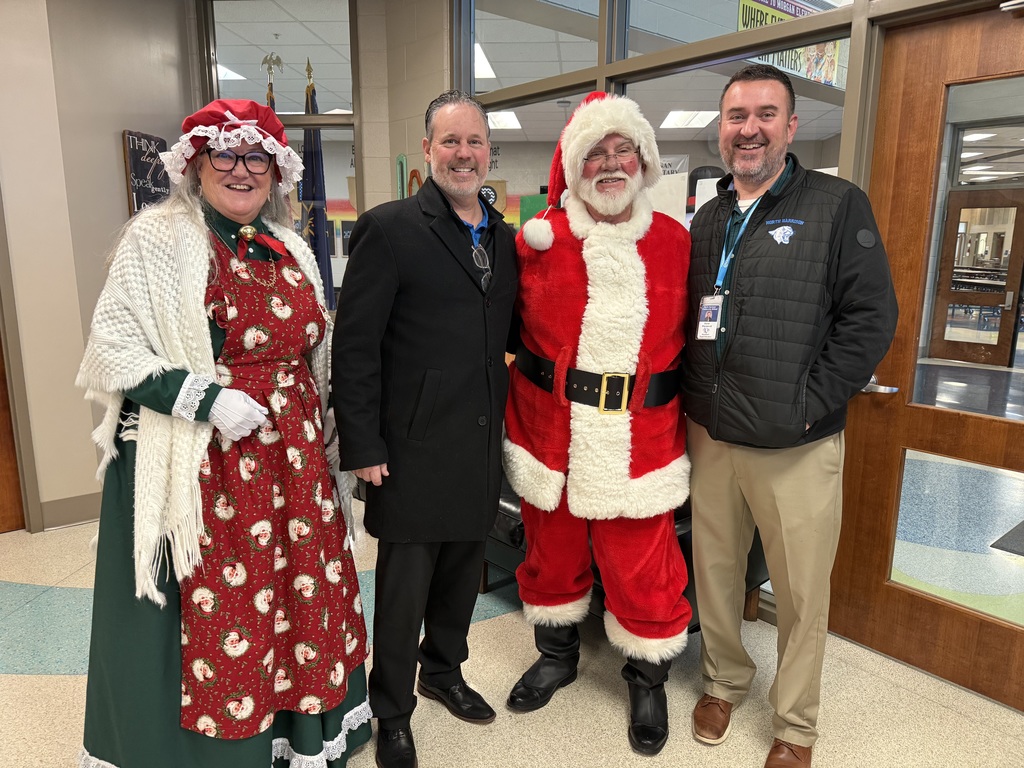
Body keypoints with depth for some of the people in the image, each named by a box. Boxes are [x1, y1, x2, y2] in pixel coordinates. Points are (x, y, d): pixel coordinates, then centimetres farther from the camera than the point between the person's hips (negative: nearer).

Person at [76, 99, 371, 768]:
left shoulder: (291, 250, 12)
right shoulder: (157, 238, -4)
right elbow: (112, 351, -9)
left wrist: (318, 443, 18)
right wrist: (208, 400, -19)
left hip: (293, 462, 5)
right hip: (199, 467, -5)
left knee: (302, 598, 13)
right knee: (211, 616, 5)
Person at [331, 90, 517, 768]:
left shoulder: (504, 237, 10)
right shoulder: (389, 228, -9)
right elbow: (355, 346, -11)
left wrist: (506, 418, 11)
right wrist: (362, 446, -13)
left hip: (482, 446, 6)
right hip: (414, 449, -5)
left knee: (463, 571, 20)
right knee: (404, 587, 8)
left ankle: (444, 669, 45)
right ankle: (393, 712, 31)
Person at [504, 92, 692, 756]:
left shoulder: (676, 242, 2)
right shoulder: (539, 238, 0)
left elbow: (695, 334, 7)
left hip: (640, 437, -1)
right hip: (550, 431, 1)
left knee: (642, 565, 7)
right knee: (553, 549, 18)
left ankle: (649, 679, 35)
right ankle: (557, 654, 45)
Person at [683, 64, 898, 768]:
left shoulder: (838, 206, -4)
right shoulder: (707, 221, 12)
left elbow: (872, 317, -9)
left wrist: (809, 405, -14)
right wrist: (696, 404, 4)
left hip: (798, 448, -4)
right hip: (711, 438, 5)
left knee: (801, 591, 9)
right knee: (714, 570, 16)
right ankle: (725, 681, 41)